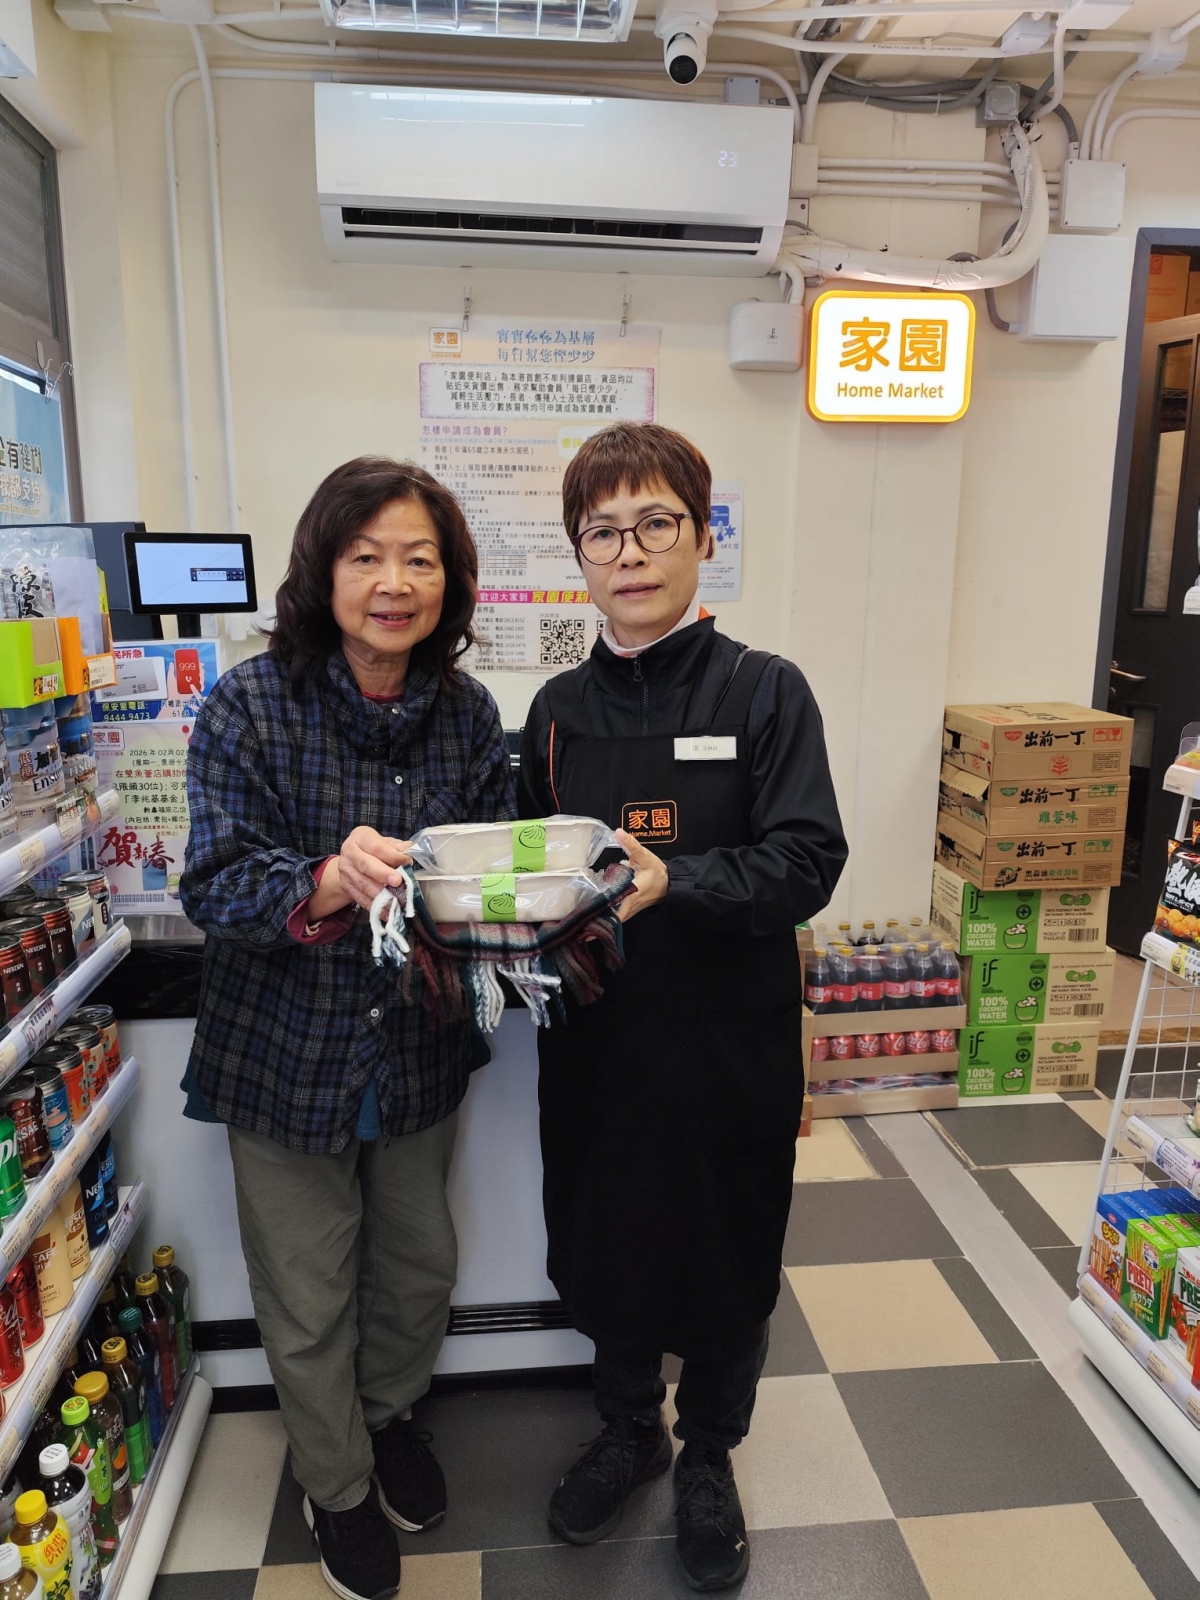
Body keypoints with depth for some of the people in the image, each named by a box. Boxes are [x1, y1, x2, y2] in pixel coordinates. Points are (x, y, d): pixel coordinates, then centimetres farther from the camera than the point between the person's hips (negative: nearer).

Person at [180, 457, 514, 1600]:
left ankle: (389, 1412, 55)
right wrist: (326, 884, -40)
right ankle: (336, 1484, 45)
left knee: (419, 1262, 23)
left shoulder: (467, 713, -5)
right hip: (288, 1055, -3)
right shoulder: (250, 706, -15)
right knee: (309, 1299, 15)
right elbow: (213, 884, -20)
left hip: (419, 1050, 4)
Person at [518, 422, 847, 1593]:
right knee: (604, 1238, 19)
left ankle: (708, 1455, 44)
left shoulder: (765, 691, -8)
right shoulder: (560, 708, 3)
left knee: (723, 1257, 15)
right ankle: (629, 1429, 48)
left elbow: (806, 863, -16)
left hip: (727, 1039, -3)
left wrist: (672, 882, -29)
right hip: (597, 1035, 3)